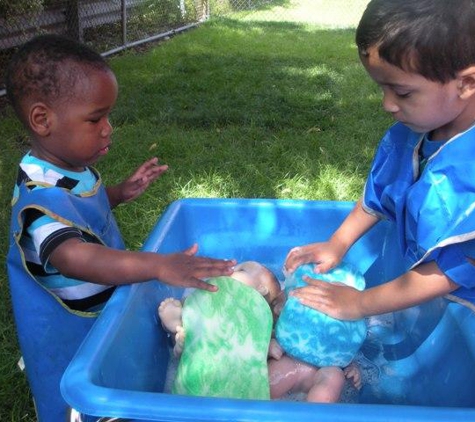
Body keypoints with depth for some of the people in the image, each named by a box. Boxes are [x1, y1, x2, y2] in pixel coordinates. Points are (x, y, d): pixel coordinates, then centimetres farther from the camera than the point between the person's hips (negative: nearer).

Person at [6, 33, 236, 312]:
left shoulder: (70, 164, 1)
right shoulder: (42, 197, -27)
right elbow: (71, 256, -44)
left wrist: (120, 194, 2)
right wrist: (158, 266, -54)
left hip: (109, 290, 8)